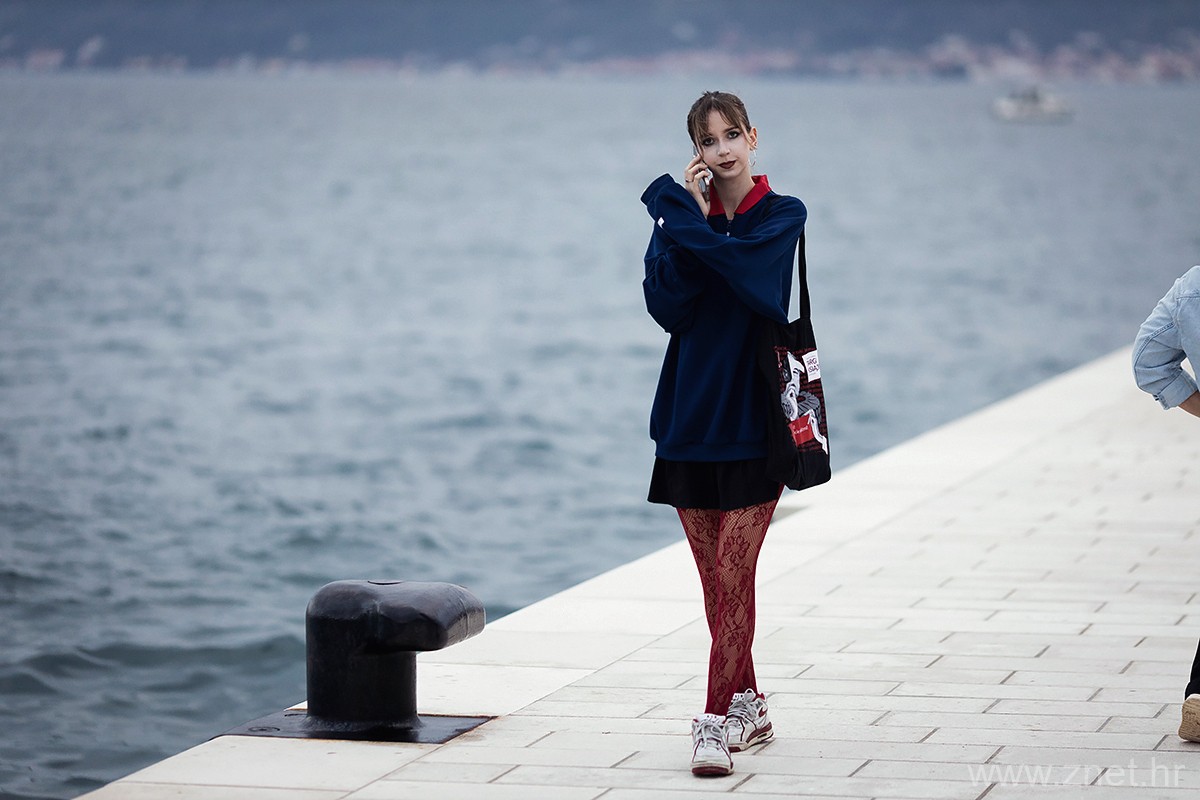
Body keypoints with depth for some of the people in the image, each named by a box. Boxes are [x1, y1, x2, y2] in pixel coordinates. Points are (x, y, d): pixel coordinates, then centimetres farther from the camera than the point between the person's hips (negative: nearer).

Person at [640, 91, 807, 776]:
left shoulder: (783, 216, -1)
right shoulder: (686, 217, 9)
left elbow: (733, 258, -22)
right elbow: (667, 306, -7)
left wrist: (675, 208, -12)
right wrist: (687, 217, -11)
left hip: (754, 422, -4)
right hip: (693, 417, 4)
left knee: (732, 578, -10)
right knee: (719, 582, 9)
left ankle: (718, 721, -9)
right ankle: (748, 707, 22)